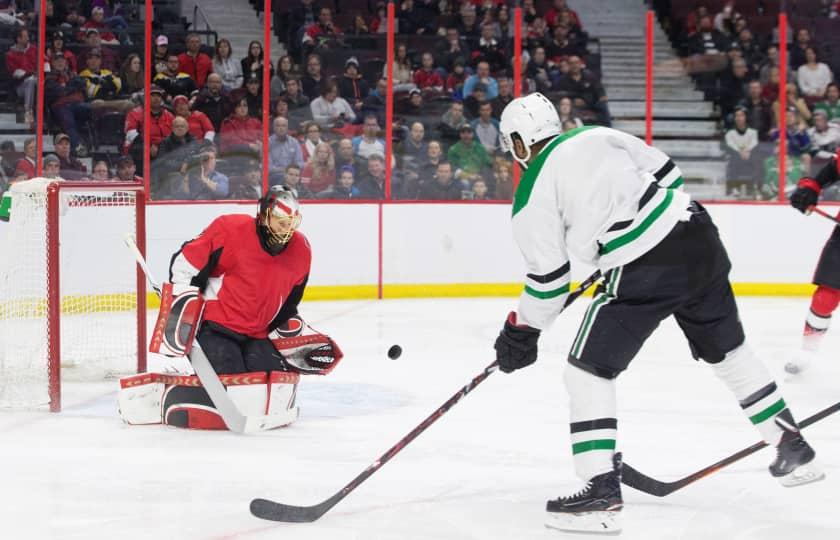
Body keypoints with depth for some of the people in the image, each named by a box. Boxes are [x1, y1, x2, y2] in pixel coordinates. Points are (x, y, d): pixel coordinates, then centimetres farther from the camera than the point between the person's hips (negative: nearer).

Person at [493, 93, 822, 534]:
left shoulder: (531, 197, -2)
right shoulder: (598, 135, 12)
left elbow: (548, 278, 1)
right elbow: (667, 174, 15)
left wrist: (520, 333, 15)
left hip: (645, 273, -7)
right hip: (697, 235, 7)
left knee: (588, 370, 4)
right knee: (727, 349, 25)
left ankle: (601, 492, -4)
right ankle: (793, 450, 35)